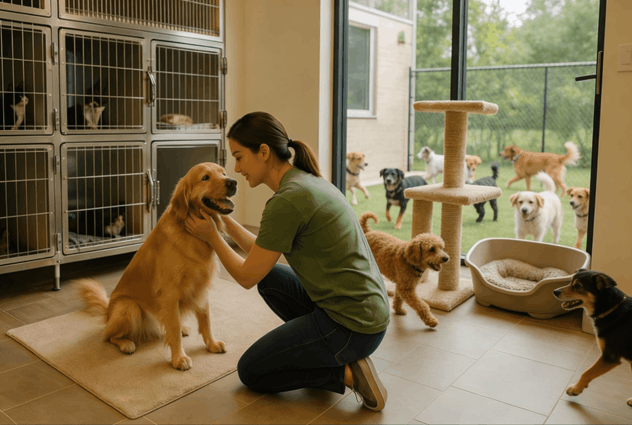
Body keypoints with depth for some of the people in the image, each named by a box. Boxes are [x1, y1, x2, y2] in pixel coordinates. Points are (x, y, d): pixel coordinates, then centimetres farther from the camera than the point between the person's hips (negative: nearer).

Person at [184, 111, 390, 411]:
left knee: (250, 372, 9)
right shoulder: (308, 181, 9)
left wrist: (211, 235, 4)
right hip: (368, 310, 9)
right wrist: (223, 219, 17)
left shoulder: (286, 201, -20)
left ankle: (345, 372, 1)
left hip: (349, 326, -9)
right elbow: (261, 253, 18)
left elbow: (247, 276, -9)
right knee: (270, 278, 21)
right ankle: (317, 350, 15)